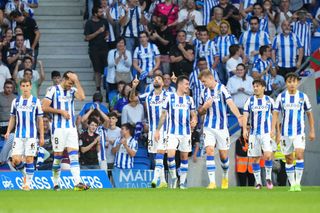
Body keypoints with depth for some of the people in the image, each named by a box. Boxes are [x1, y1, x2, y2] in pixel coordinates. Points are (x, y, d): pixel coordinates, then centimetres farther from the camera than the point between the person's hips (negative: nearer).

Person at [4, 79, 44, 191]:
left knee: (29, 159, -5)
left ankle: (27, 183, 4)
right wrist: (8, 132, 2)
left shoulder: (36, 101, 1)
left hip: (31, 136, -2)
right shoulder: (15, 101, 8)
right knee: (16, 160, -7)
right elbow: (12, 118, 15)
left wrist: (42, 136, 2)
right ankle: (25, 173, 22)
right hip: (18, 136, 2)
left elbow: (40, 120, 5)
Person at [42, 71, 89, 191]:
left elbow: (82, 97, -12)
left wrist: (76, 80, -11)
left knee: (74, 154, -7)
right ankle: (55, 184, 10)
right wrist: (60, 111, -11)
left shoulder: (73, 90, 10)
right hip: (58, 128, -3)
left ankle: (78, 182, -17)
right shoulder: (54, 90, -1)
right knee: (58, 156, 0)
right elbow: (44, 107, -6)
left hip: (71, 128, 3)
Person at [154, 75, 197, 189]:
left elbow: (193, 114, 12)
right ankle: (173, 177, 0)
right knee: (170, 154, -18)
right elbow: (163, 115, 6)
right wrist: (158, 130, 3)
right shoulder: (170, 98, 1)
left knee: (184, 156, 4)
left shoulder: (189, 99, 8)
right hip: (173, 132, -2)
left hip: (186, 132, 3)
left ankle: (182, 182, 11)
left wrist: (194, 120, -12)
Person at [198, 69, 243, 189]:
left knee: (223, 155, 6)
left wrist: (238, 116, -39)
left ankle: (225, 177, 32)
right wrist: (204, 107, -6)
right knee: (209, 151, -13)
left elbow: (230, 103, -22)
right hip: (208, 127, 3)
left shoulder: (221, 89, -7)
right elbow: (200, 112, 19)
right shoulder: (205, 93, 8)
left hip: (221, 127, -3)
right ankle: (212, 182, -15)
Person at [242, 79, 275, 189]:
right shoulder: (250, 101, 3)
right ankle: (258, 182, 11)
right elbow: (245, 116, -3)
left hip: (266, 132, -1)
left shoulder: (269, 100, 3)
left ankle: (268, 178, 1)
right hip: (254, 133, 1)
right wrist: (244, 129, -17)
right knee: (255, 158, 2)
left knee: (267, 155, -18)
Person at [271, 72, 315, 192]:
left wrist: (312, 131, 9)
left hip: (299, 132, -1)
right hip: (286, 132, 1)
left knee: (299, 155, -18)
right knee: (289, 159, 5)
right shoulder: (281, 97, 2)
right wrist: (273, 129, -10)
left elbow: (309, 114, 10)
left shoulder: (303, 97, 2)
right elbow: (276, 113, 2)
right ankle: (292, 184, 15)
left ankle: (298, 183, -16)